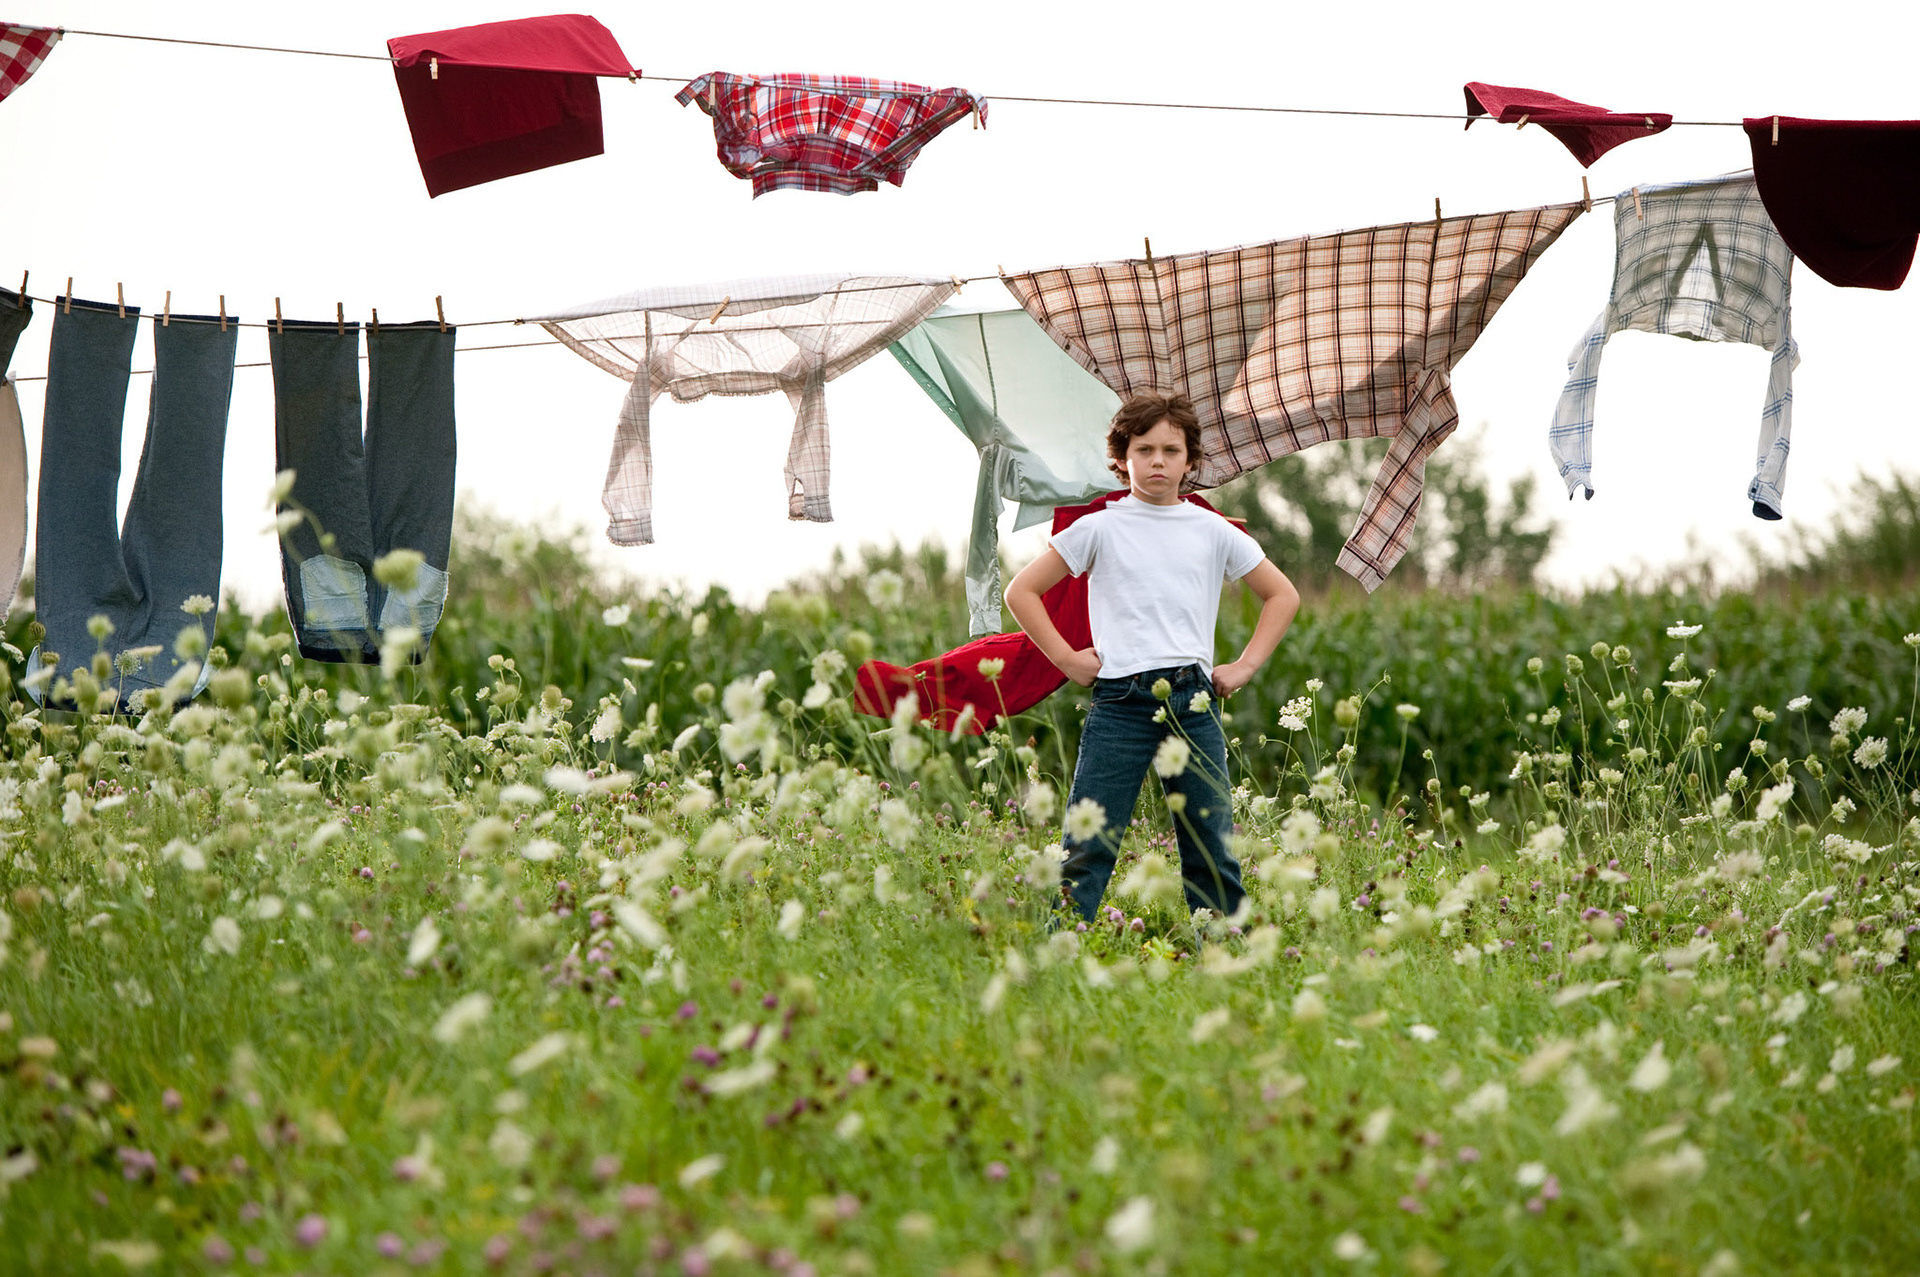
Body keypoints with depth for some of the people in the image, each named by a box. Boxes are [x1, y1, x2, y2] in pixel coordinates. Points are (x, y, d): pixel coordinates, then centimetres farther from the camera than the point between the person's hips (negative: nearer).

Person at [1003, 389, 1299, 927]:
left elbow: (1282, 595, 21)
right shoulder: (1101, 529, 6)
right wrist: (1068, 659, 3)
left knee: (1213, 854, 0)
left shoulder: (1213, 532, 11)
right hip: (1120, 700, -2)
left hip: (1193, 701, 2)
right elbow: (1022, 591, 10)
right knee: (1088, 848, -9)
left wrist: (1245, 667, 11)